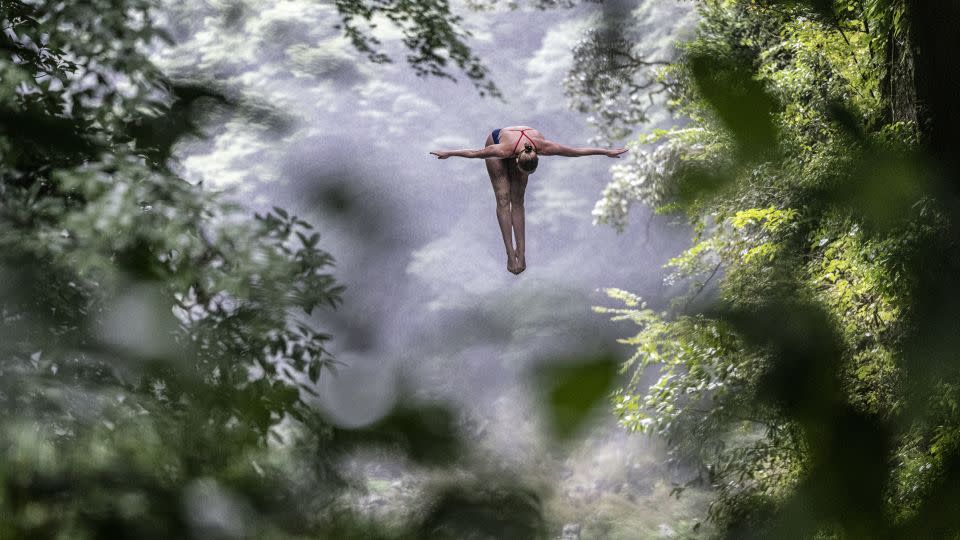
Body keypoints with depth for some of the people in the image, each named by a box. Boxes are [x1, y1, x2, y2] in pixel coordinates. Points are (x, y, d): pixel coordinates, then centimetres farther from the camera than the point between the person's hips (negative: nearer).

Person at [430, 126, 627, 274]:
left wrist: (607, 152, -23)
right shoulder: (503, 150, -45)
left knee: (517, 200, -4)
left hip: (519, 147, 2)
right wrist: (447, 154, -16)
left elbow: (576, 152, -30)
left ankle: (520, 252, -5)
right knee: (503, 199, -12)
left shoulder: (543, 147, -40)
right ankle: (511, 253, -14)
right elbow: (475, 153, -28)